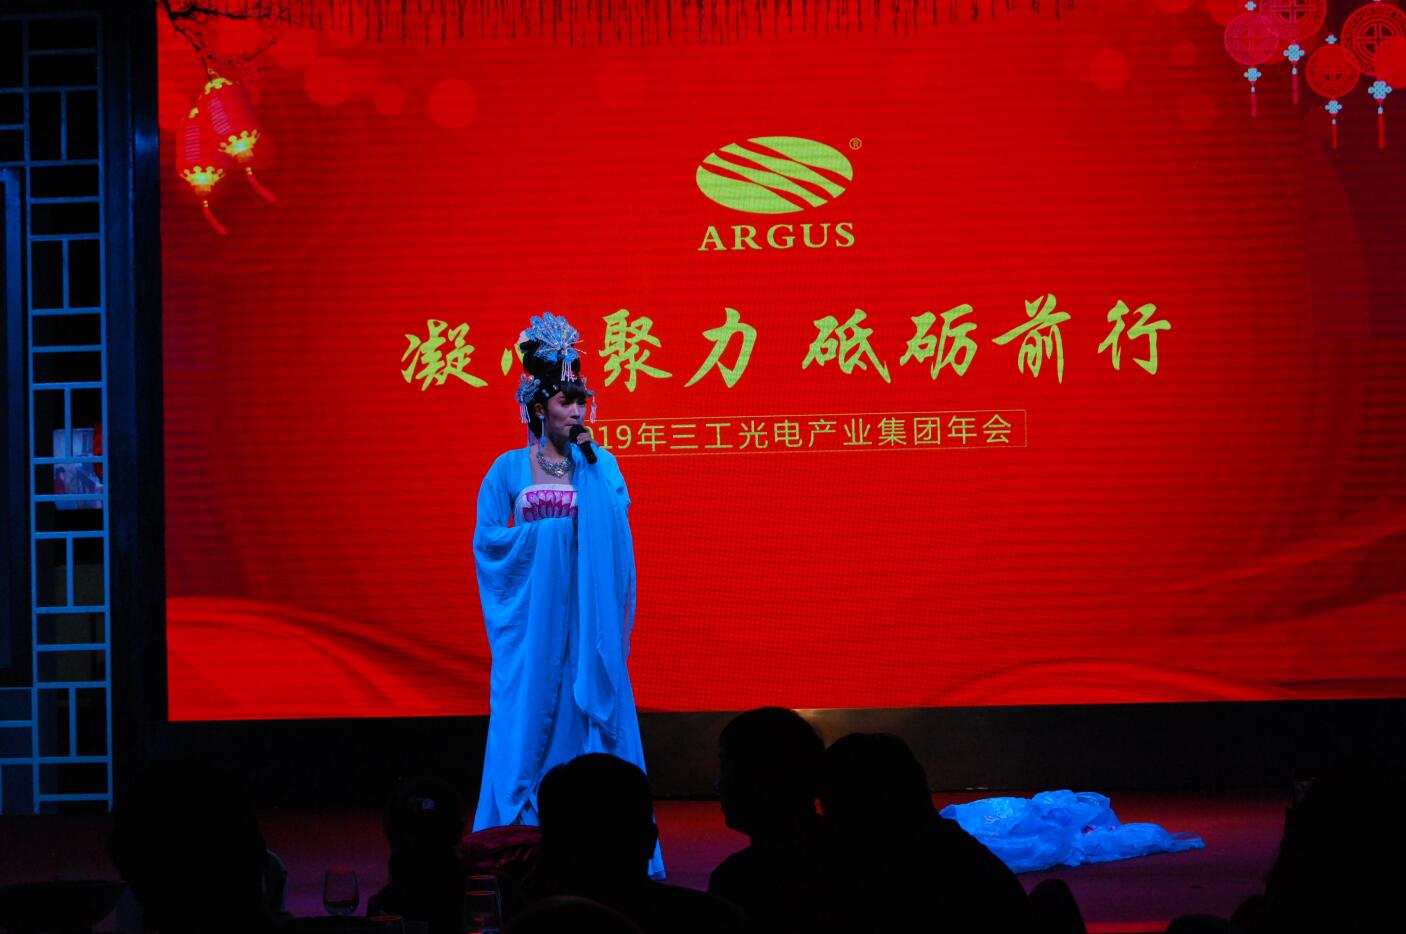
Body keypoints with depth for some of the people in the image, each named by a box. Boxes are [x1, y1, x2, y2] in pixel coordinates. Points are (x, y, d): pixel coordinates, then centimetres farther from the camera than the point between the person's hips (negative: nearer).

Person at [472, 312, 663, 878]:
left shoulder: (601, 466, 10)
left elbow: (618, 529, -6)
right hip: (533, 614, -2)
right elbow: (487, 539, 1)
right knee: (531, 715, -2)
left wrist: (589, 457, -8)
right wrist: (542, 531, -9)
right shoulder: (510, 468, 4)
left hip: (587, 615, 2)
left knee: (594, 712, -1)